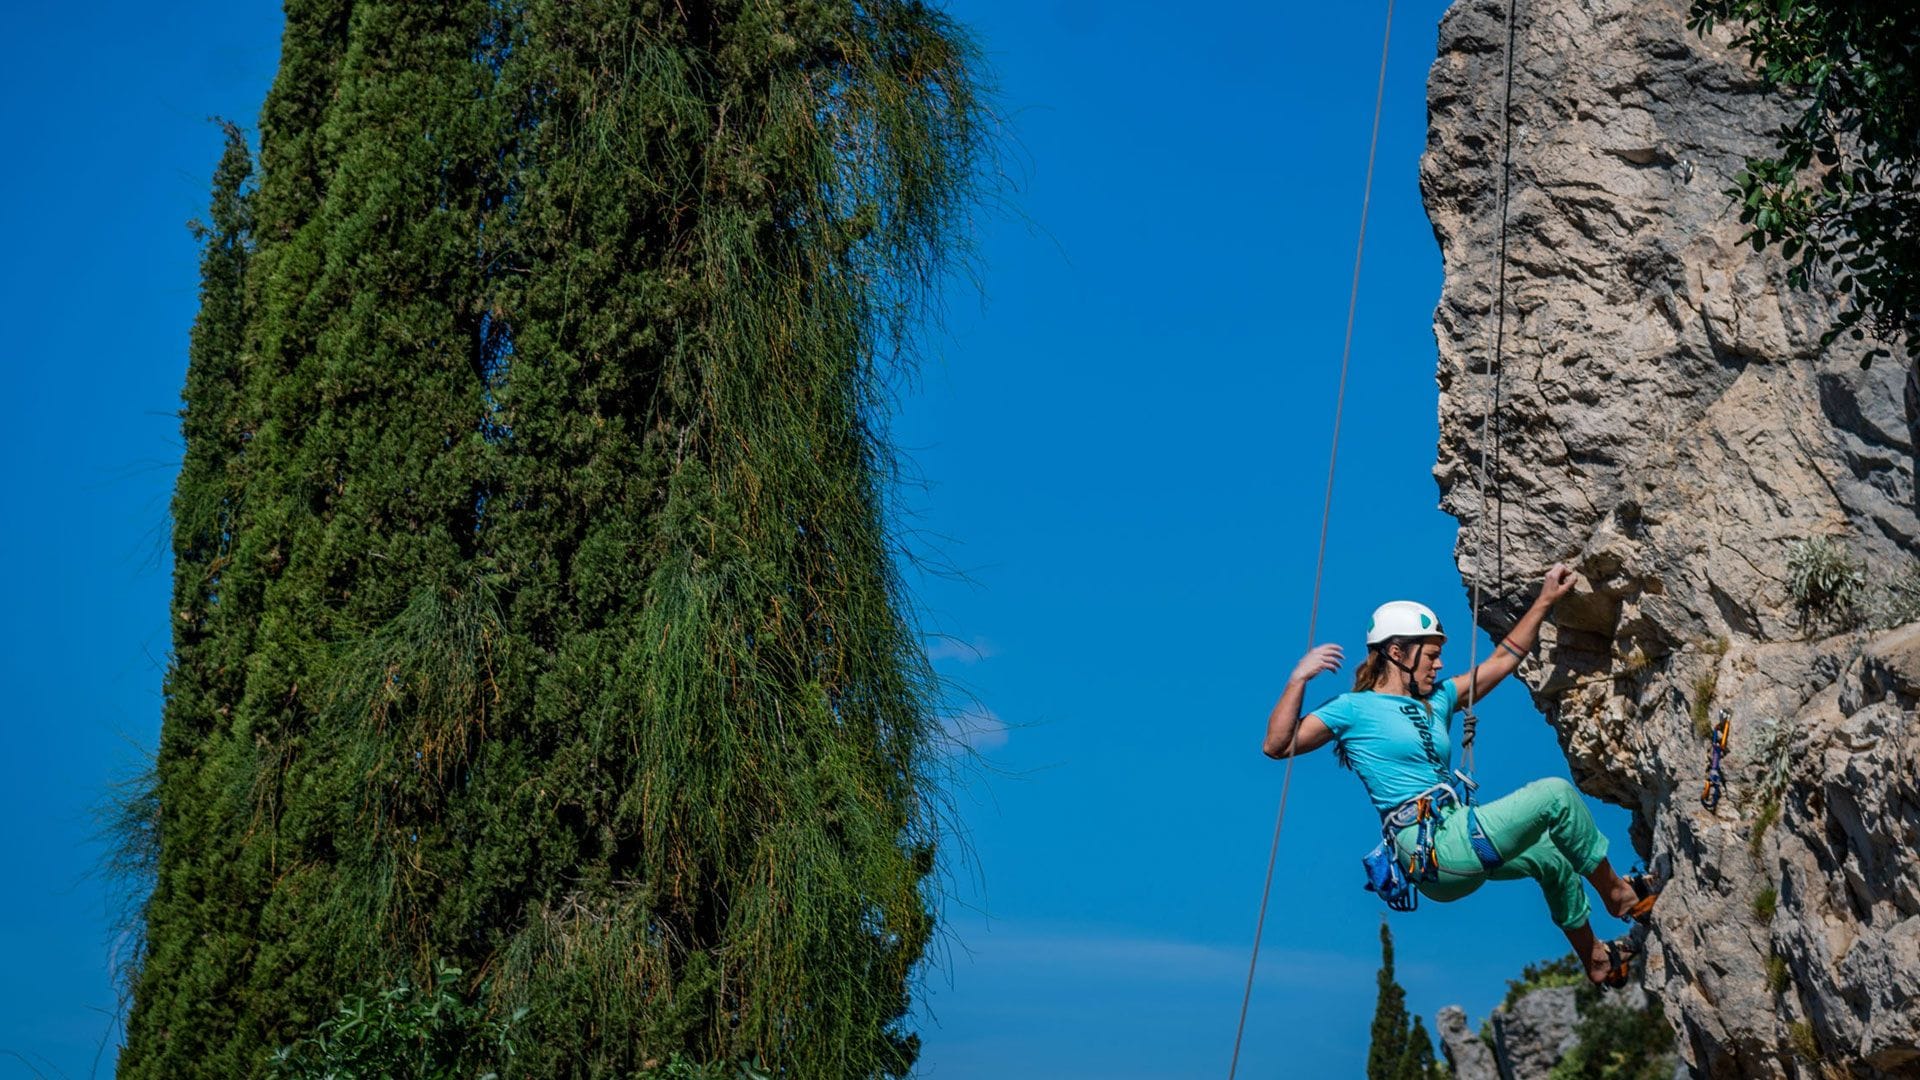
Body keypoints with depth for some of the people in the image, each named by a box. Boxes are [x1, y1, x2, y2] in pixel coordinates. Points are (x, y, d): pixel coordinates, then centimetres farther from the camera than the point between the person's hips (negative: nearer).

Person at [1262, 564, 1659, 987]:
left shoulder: (1437, 699, 19)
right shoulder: (1355, 708, -2)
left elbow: (1503, 659, 25)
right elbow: (1277, 745, -11)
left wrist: (1545, 600, 22)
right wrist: (1299, 678, -20)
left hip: (1455, 847, 9)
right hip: (1430, 848, -9)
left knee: (1552, 857, 26)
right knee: (1556, 794, -10)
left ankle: (1595, 959, 45)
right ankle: (1619, 895, 7)